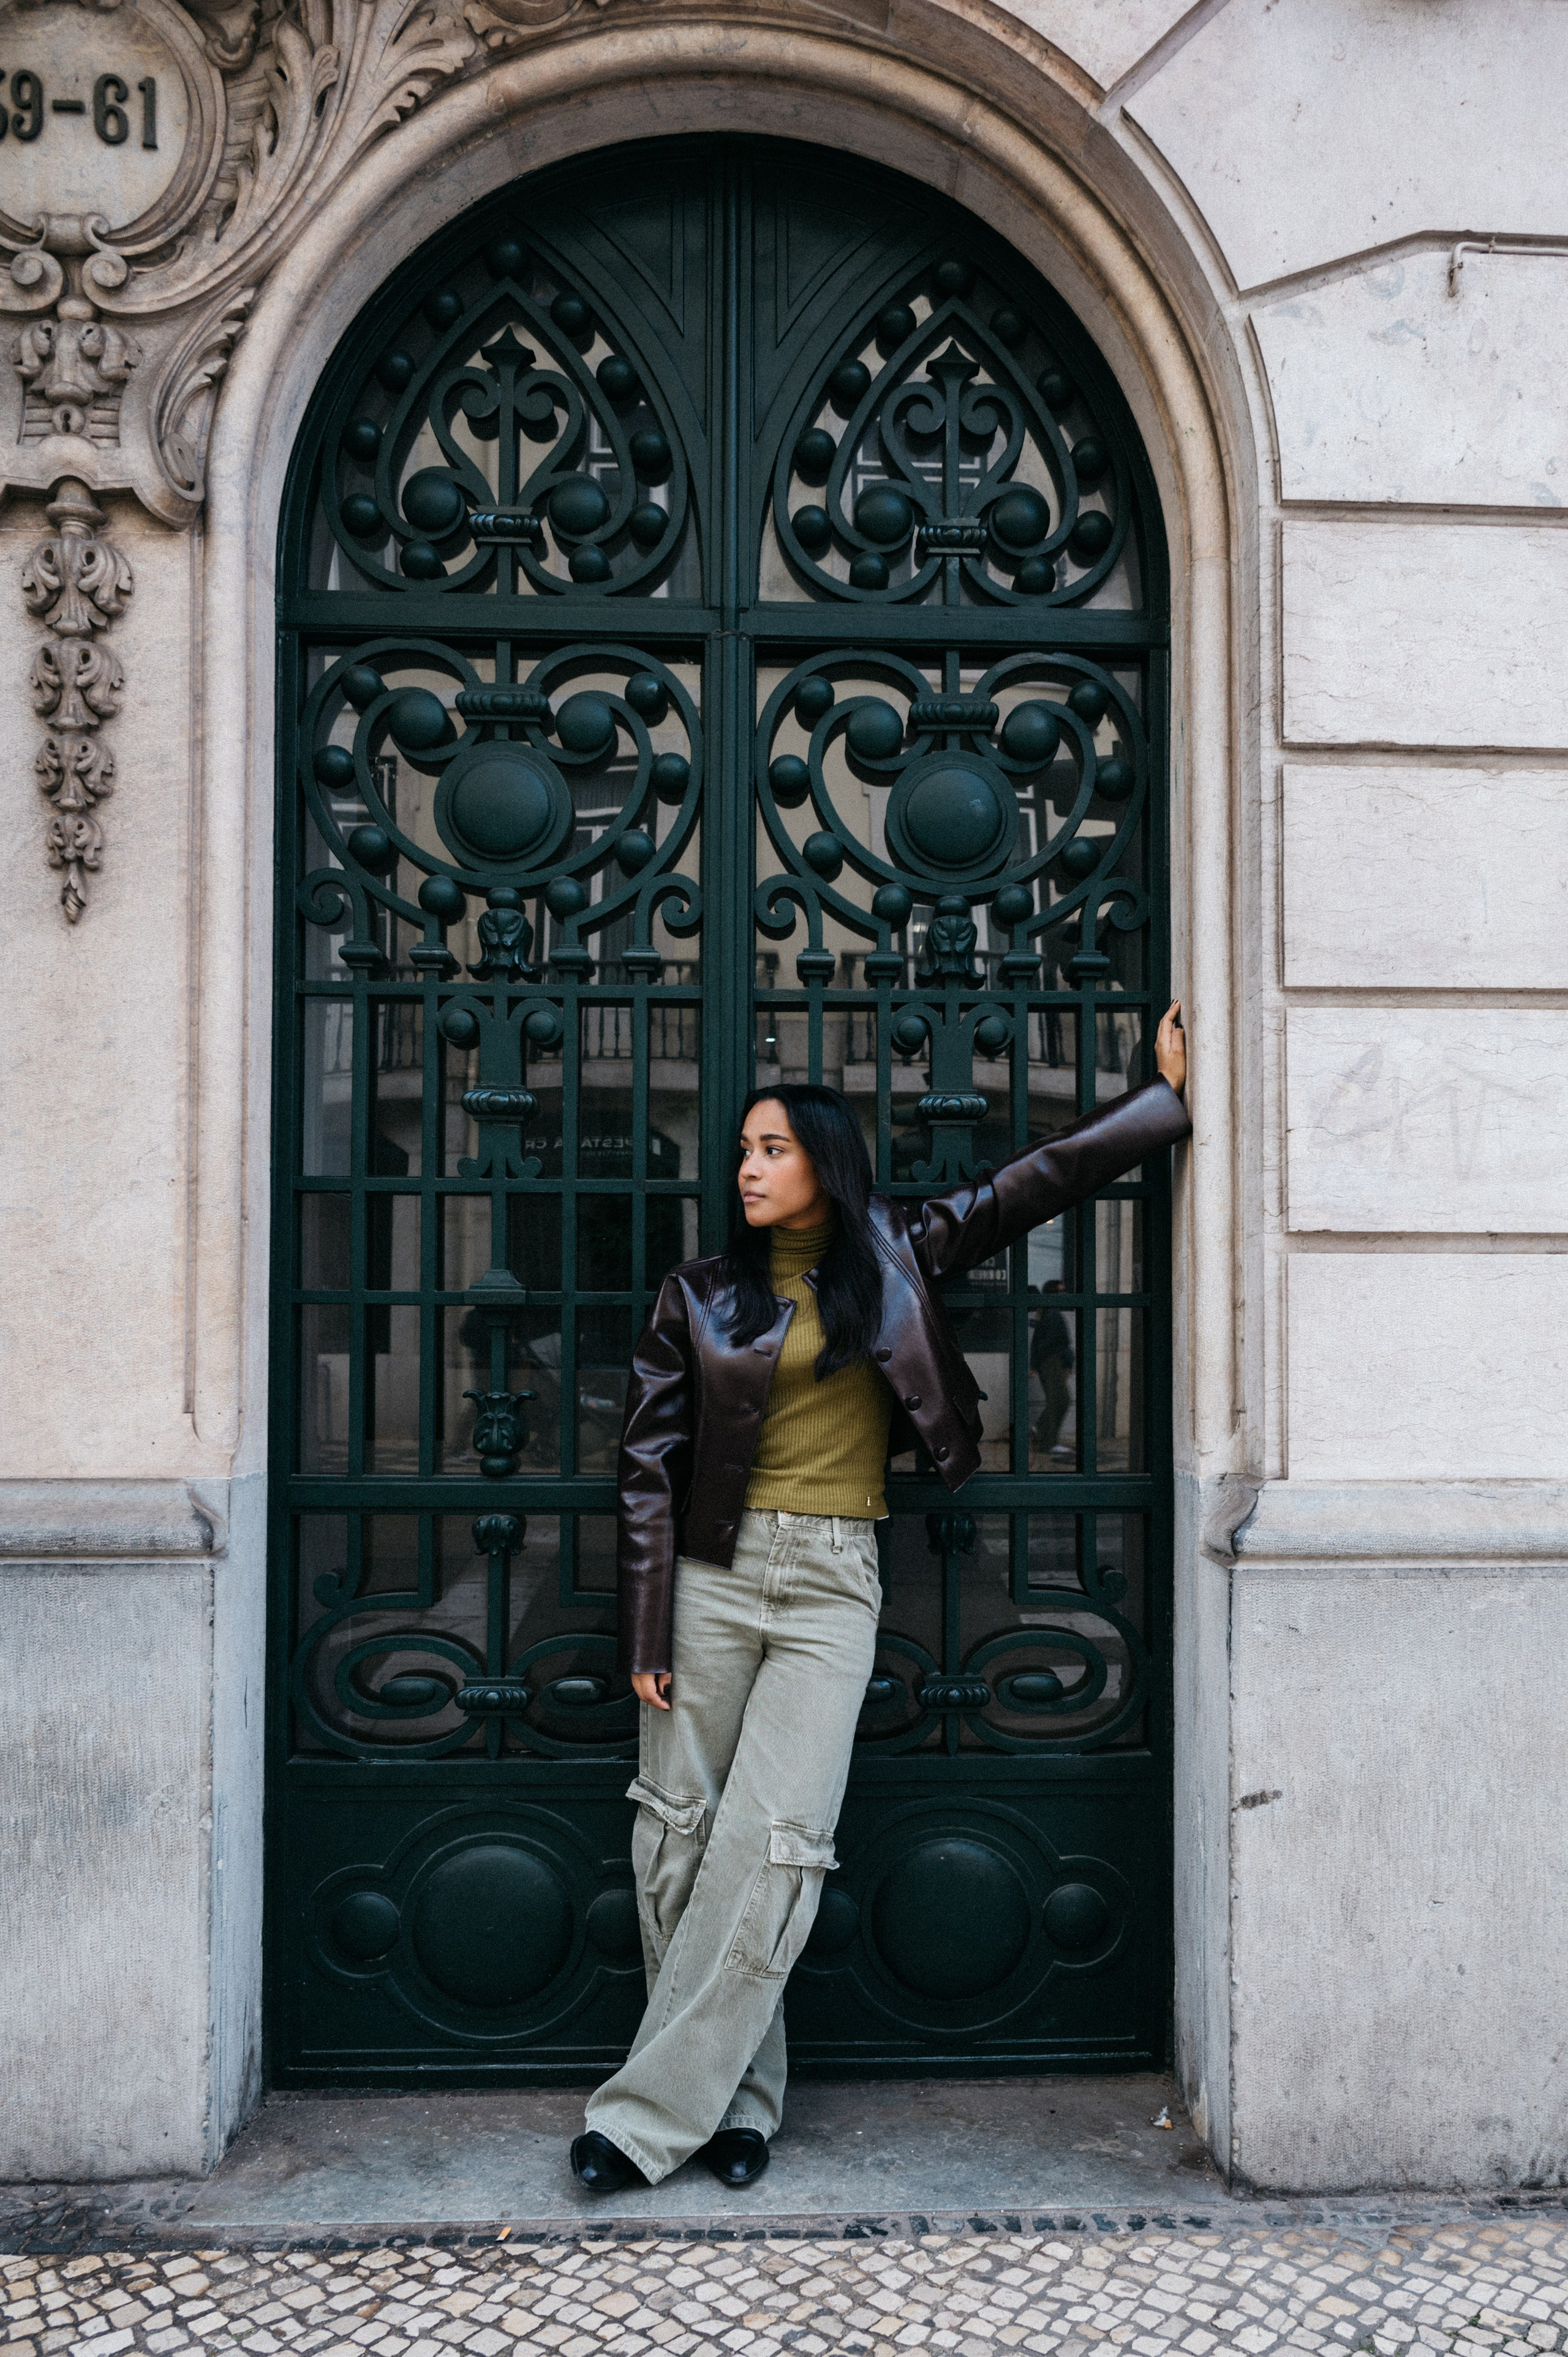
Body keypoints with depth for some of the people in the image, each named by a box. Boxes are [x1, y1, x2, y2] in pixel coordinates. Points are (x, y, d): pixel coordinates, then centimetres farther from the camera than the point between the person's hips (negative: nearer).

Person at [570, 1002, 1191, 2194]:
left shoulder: (891, 1256, 6)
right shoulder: (697, 1294, 4)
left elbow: (1036, 1180, 12)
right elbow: (651, 1467, 3)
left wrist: (1168, 1093, 14)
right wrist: (647, 1635, -1)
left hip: (832, 1585, 0)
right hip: (711, 1574, 1)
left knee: (773, 1843, -8)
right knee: (682, 1832, 1)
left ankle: (652, 2110, 3)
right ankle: (738, 2092, 18)